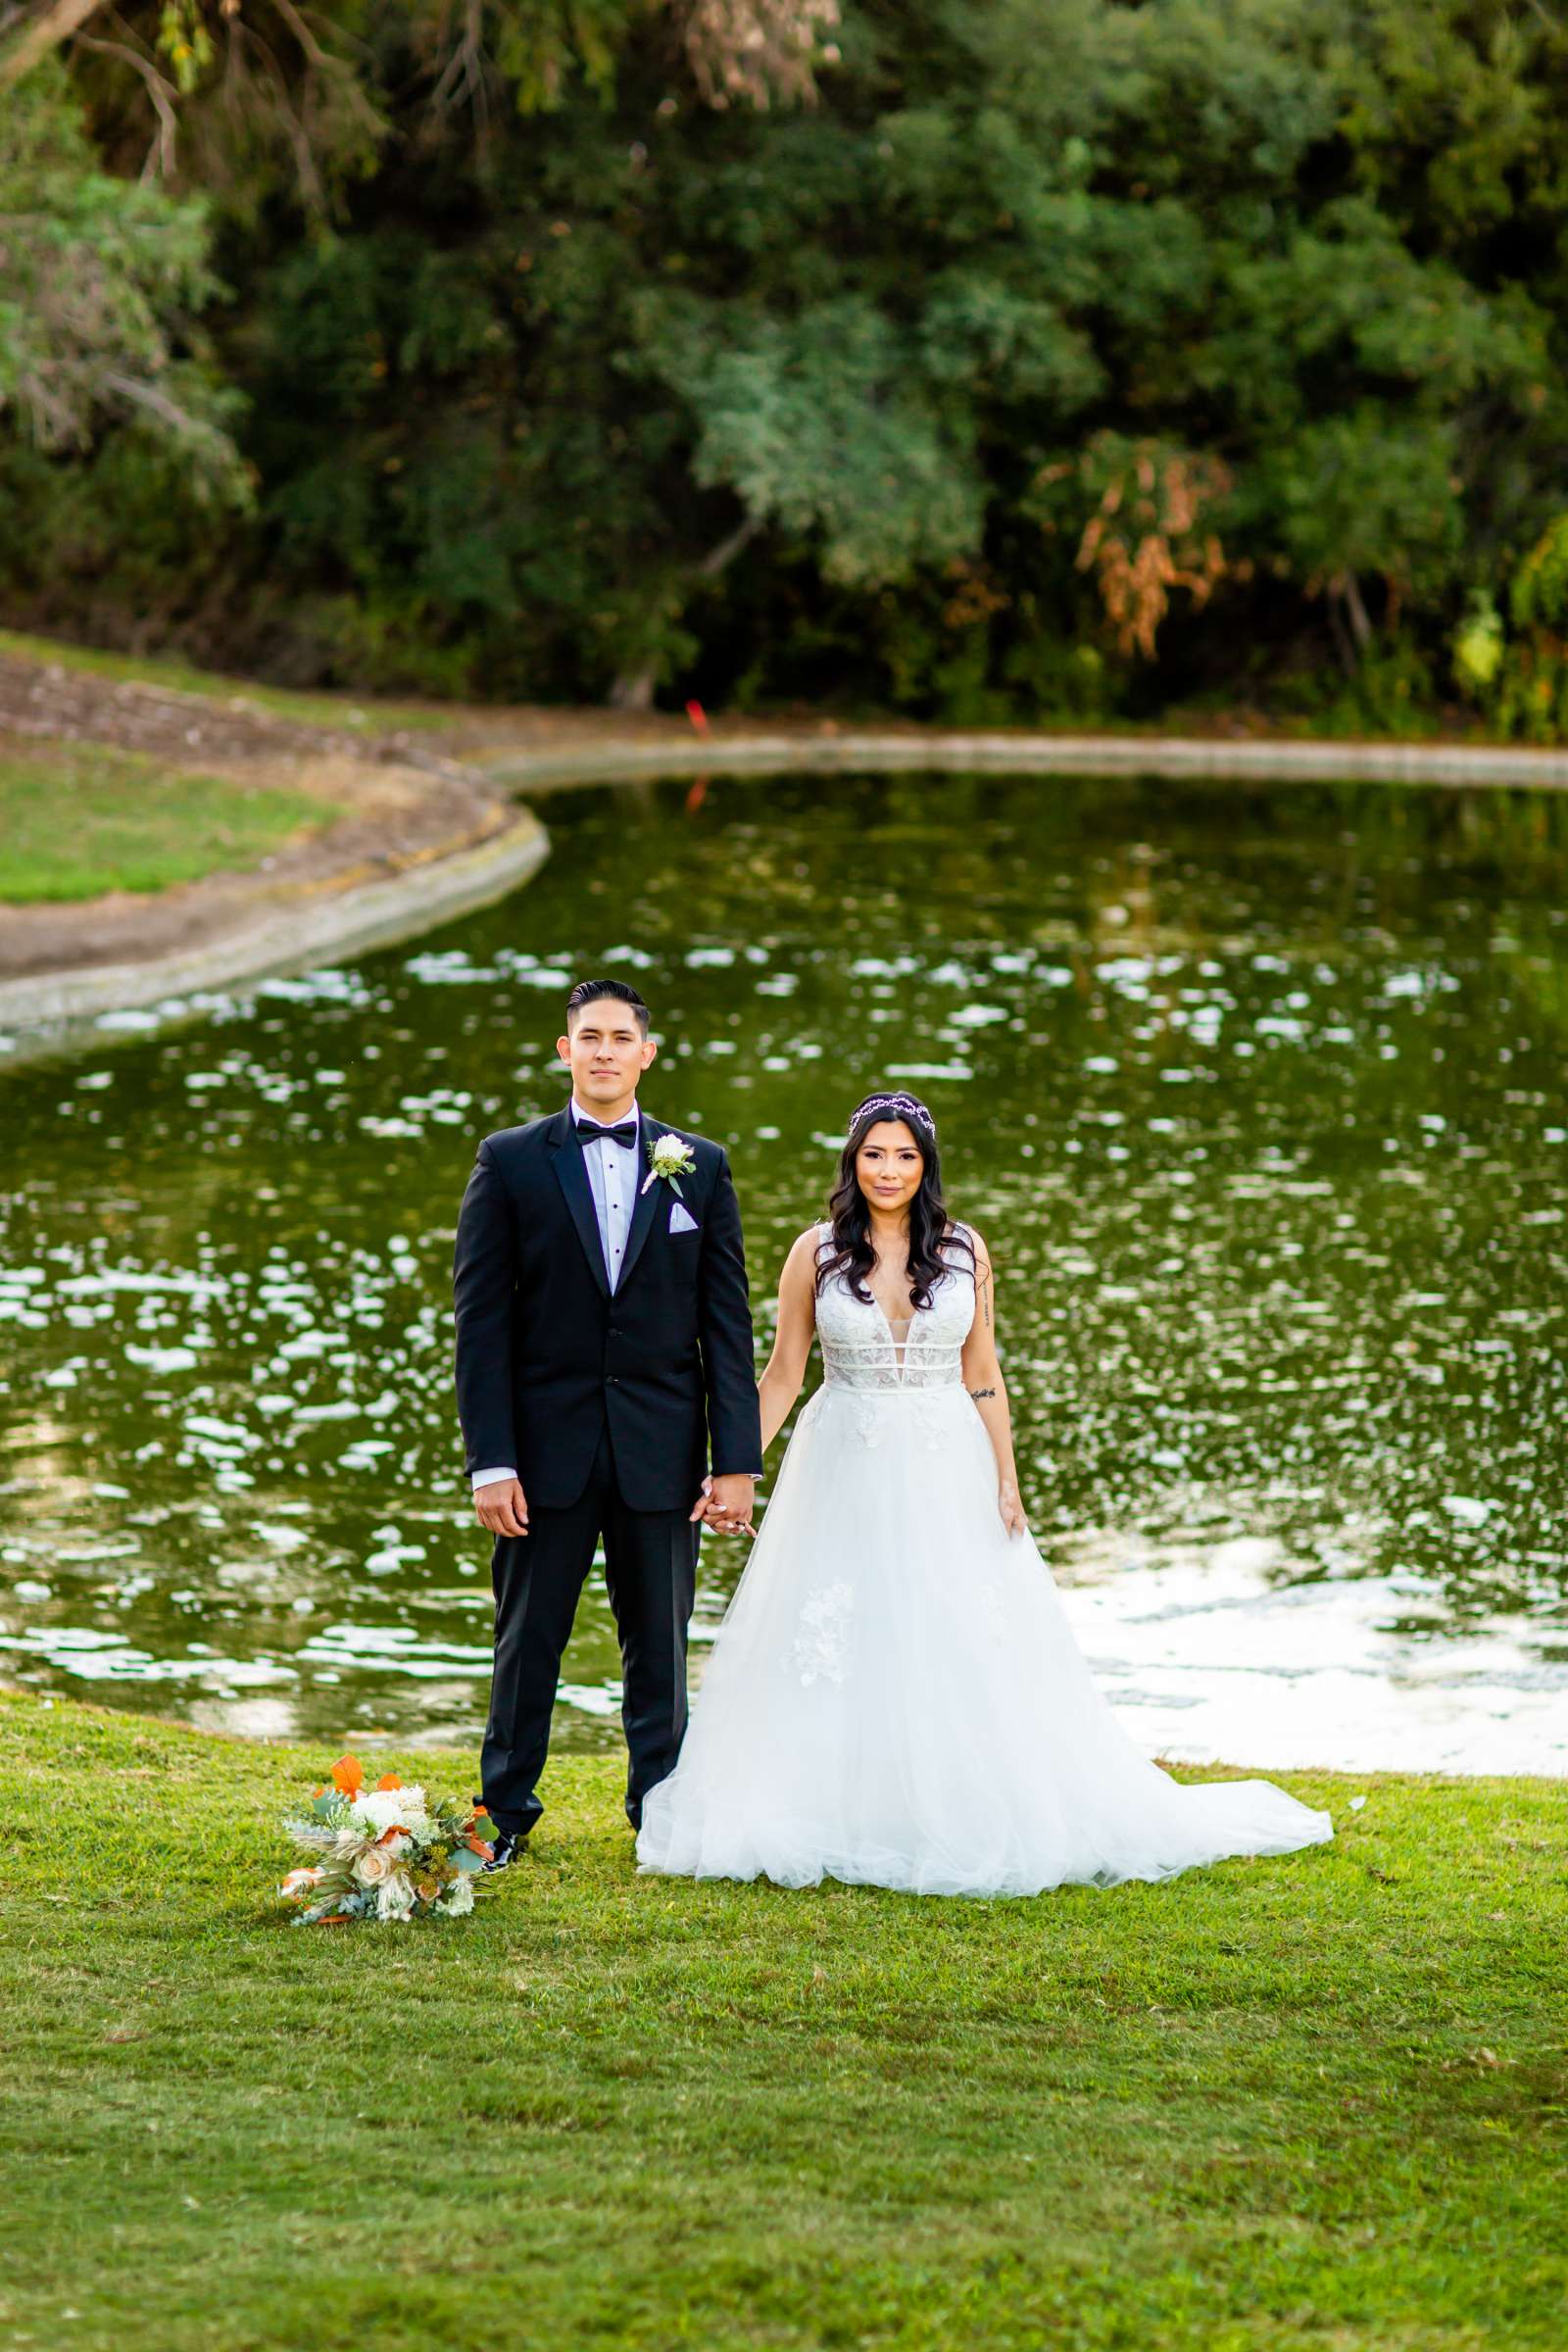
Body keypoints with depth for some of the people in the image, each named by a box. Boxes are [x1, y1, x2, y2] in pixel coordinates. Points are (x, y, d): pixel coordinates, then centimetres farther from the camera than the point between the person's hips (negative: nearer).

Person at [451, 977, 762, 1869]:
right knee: (528, 1640, 6)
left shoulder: (700, 1167, 5)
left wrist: (736, 1460, -2)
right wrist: (491, 1460, -9)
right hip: (548, 1442, -1)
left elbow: (727, 1322, 4)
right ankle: (507, 1813, 19)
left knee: (660, 1644, 8)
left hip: (660, 1447, 1)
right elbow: (481, 1319, -2)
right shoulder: (510, 1160, 1)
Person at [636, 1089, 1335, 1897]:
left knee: (966, 1653, 1)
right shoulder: (816, 1252, 0)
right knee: (836, 1654, -1)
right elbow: (783, 1373, 3)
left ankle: (967, 1824, 11)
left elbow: (982, 1374, 6)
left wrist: (1007, 1481, 0)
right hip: (846, 1471, -1)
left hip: (946, 1473, 1)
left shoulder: (964, 1250, 3)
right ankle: (836, 1825, 8)